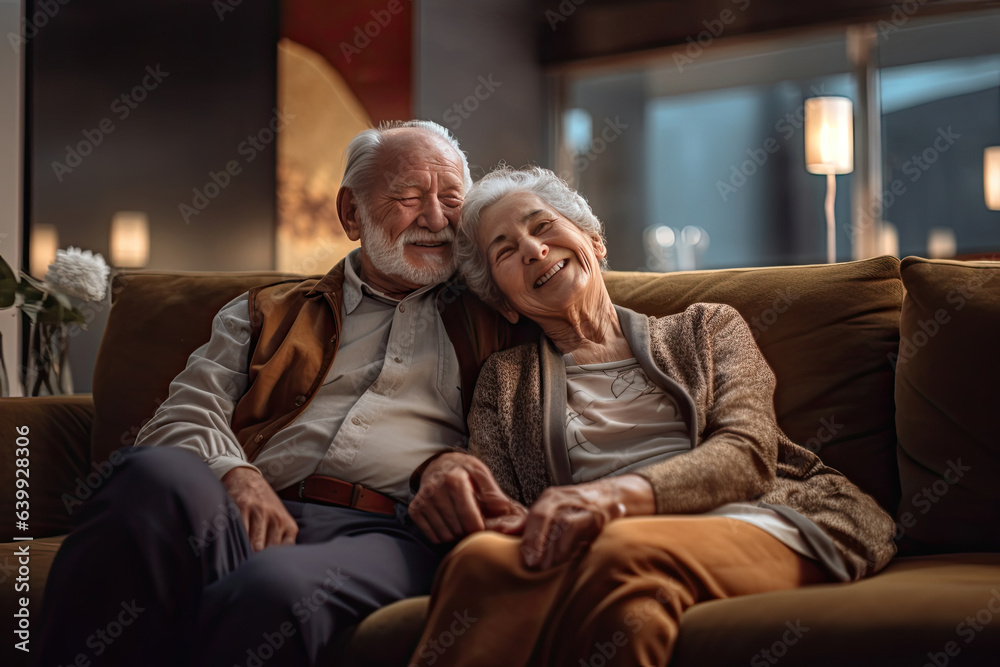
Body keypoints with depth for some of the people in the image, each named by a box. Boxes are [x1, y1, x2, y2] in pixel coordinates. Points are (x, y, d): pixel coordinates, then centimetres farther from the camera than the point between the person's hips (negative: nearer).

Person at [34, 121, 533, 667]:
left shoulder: (490, 323, 25)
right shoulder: (268, 312, 27)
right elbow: (183, 417, 15)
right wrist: (235, 475, -8)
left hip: (387, 534, -2)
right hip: (257, 515, 2)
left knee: (274, 592, -38)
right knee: (162, 474, -34)